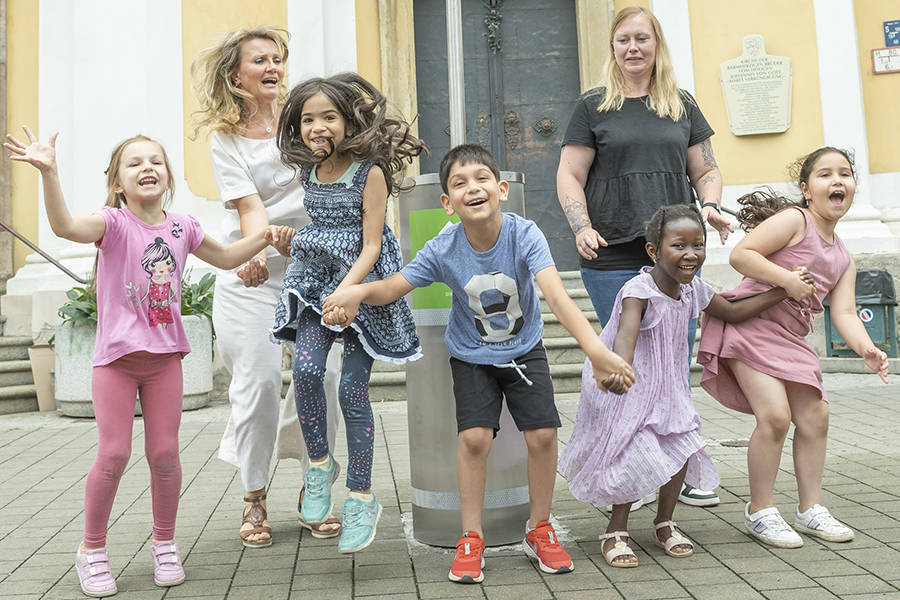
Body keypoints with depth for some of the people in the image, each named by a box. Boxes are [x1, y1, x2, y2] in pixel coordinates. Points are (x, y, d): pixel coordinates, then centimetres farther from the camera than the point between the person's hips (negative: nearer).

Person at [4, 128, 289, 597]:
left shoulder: (181, 227, 5)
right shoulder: (114, 223, -8)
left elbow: (225, 258, 21)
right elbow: (65, 226, -29)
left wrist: (264, 236, 10)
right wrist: (48, 173, -42)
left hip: (165, 355, 3)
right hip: (116, 356, -3)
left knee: (164, 453, 5)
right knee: (113, 454, -3)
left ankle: (164, 543, 24)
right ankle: (92, 548, 19)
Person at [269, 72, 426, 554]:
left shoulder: (369, 171, -9)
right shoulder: (307, 173, 8)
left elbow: (370, 247, -13)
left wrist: (345, 292, -23)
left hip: (362, 281, -5)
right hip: (317, 280, 5)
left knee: (352, 389, -5)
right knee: (305, 369, -18)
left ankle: (361, 497, 11)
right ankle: (319, 464, 6)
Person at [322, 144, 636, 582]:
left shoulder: (524, 235, -26)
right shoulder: (443, 251, -21)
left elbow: (557, 297, -37)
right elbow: (392, 287, -14)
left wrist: (597, 352, -51)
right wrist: (355, 293, -38)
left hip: (524, 350, 0)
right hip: (472, 355, 0)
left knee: (543, 433, -9)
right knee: (474, 437, -13)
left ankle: (539, 530, 16)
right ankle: (471, 539, 8)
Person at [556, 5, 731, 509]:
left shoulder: (683, 106, 17)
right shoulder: (595, 107, 8)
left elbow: (706, 170, 19)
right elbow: (570, 177, 3)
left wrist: (711, 206, -2)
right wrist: (583, 228, -13)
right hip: (614, 260, -3)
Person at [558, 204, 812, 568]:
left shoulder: (693, 290, -1)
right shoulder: (639, 291, -25)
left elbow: (733, 312, 16)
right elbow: (626, 333, -43)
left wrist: (781, 293, 9)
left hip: (667, 385, 7)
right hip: (629, 387, -7)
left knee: (681, 448, -2)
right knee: (636, 455, -11)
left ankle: (664, 523, 22)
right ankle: (616, 531, 11)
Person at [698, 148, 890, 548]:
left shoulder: (843, 259, 14)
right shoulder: (794, 220, -8)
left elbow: (844, 312, 4)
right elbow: (740, 255, -18)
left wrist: (866, 349, -13)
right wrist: (787, 280, -22)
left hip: (789, 338, 8)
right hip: (748, 324, -8)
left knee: (815, 415, 5)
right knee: (775, 414, -15)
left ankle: (810, 510, 20)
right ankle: (760, 512, 1)